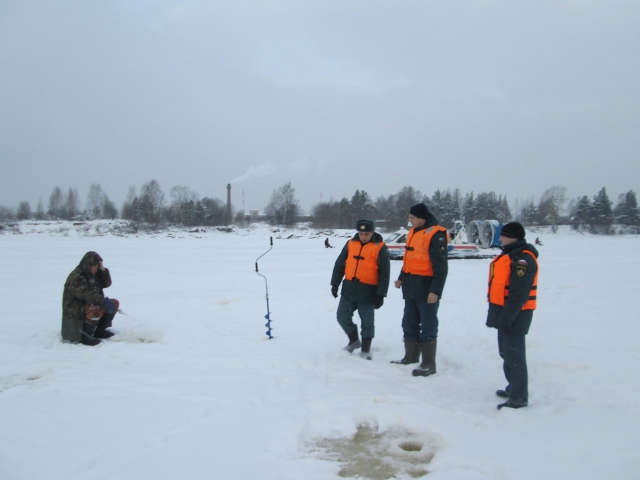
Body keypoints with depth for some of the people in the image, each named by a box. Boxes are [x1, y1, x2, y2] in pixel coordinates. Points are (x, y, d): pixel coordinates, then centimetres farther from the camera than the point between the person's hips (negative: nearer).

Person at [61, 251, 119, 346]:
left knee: (114, 303, 0)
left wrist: (103, 270, -6)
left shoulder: (94, 274, 9)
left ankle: (99, 331, 9)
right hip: (75, 309, -9)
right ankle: (85, 336, -18)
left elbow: (106, 284, 10)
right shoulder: (76, 277, -19)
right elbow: (85, 294, -30)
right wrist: (103, 300, -35)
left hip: (90, 304, 9)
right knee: (96, 309, -36)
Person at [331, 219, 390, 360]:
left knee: (367, 322, 5)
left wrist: (381, 294, -8)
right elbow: (339, 264, 12)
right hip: (349, 289, 4)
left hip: (368, 292, -4)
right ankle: (354, 340, 27)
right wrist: (335, 283, 7)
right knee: (342, 316, 5)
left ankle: (366, 349, 21)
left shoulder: (380, 247, -5)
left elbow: (384, 273, -5)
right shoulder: (350, 244, 5)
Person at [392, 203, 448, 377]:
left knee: (428, 327, -1)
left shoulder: (435, 235, -16)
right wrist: (402, 278, 24)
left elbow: (441, 267, -20)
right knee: (409, 324, 16)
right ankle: (411, 357, 30)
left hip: (426, 289, -9)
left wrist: (436, 290, -23)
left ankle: (428, 364, 7)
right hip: (411, 289, 9)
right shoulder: (414, 232, 13)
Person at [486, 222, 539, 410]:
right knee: (506, 352, 19)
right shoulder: (509, 255, 14)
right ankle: (513, 388, 33)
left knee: (514, 355, -5)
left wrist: (506, 317, -26)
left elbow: (519, 293, -25)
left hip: (515, 315, -11)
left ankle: (519, 398, 2)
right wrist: (500, 315, 23)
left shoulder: (522, 259, -20)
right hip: (505, 312, 11)